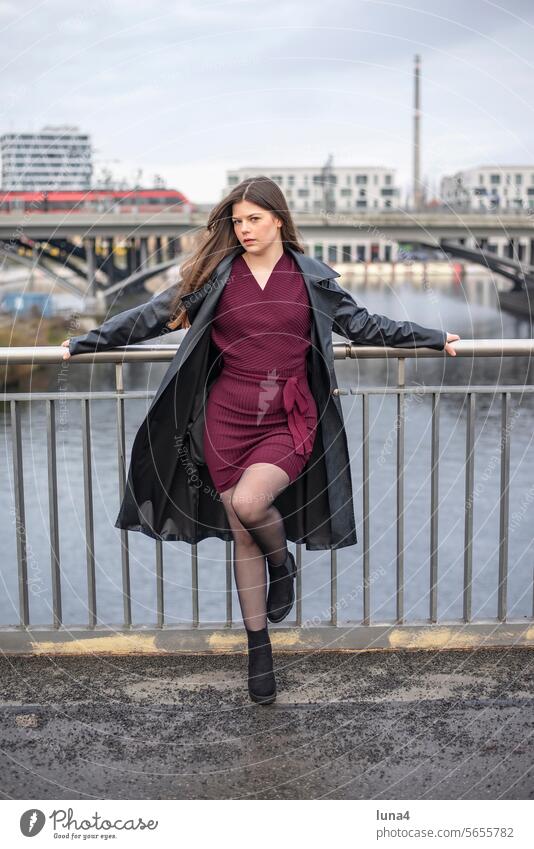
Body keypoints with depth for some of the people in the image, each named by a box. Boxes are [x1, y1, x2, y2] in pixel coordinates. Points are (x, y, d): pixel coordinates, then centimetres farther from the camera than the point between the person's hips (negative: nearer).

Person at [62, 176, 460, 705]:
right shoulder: (217, 275, 4)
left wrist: (433, 339, 16)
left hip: (287, 423, -1)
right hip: (228, 421, 1)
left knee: (249, 503, -28)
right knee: (244, 539, 4)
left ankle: (283, 566, 7)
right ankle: (259, 652, 19)